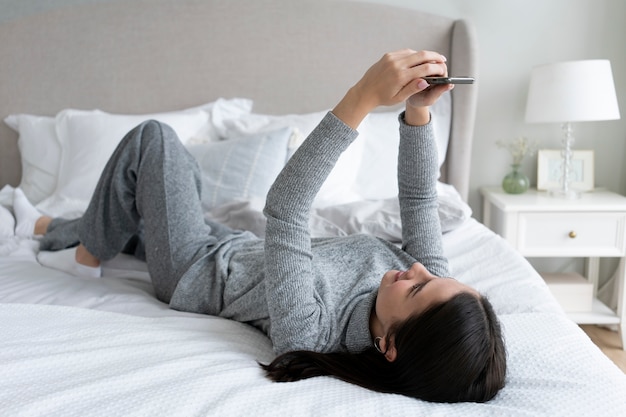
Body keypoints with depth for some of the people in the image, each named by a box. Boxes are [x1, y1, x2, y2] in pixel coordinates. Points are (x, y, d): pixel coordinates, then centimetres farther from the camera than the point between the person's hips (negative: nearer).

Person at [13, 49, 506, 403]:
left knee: (152, 137, -1)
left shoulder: (310, 330, -44)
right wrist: (417, 110, -33)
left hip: (196, 275, -6)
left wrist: (365, 97, -50)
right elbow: (420, 198, -19)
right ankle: (50, 228, 54)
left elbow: (285, 207, -45)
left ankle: (88, 254, 23)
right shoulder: (436, 292, -26)